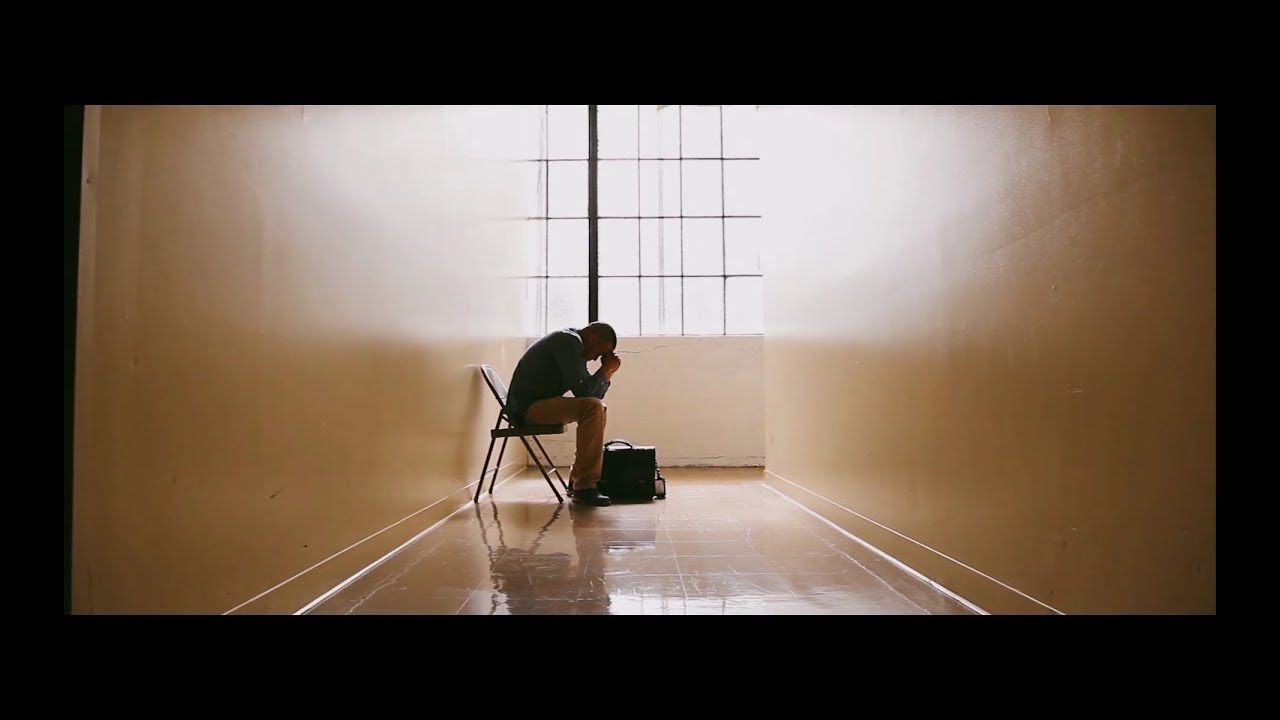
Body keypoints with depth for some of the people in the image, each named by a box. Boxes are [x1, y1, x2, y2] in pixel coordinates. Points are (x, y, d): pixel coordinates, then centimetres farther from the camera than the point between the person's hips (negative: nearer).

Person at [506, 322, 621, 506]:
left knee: (598, 408, 19)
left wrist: (608, 373, 2)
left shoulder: (574, 345, 17)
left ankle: (577, 480, 17)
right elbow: (582, 390, -21)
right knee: (593, 408, -25)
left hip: (540, 404, 11)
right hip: (527, 407, -11)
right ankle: (584, 487, -23)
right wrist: (606, 369, -10)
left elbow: (592, 395, 15)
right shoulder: (568, 341, -14)